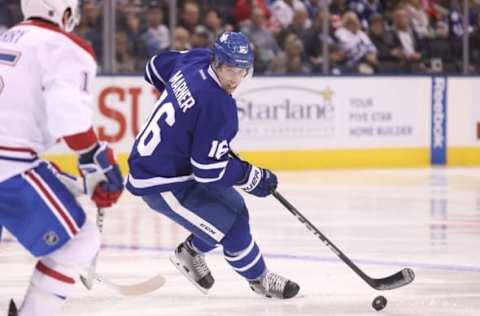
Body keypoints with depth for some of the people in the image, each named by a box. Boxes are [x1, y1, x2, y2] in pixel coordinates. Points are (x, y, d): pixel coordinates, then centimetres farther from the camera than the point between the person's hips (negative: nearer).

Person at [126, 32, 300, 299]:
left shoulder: (196, 60, -6)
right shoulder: (218, 106, -30)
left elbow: (156, 66, 17)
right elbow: (209, 169, -27)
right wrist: (254, 177, -13)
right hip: (160, 183, -10)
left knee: (231, 205, 20)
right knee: (232, 222, -8)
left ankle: (191, 251, 37)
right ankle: (259, 278, 13)